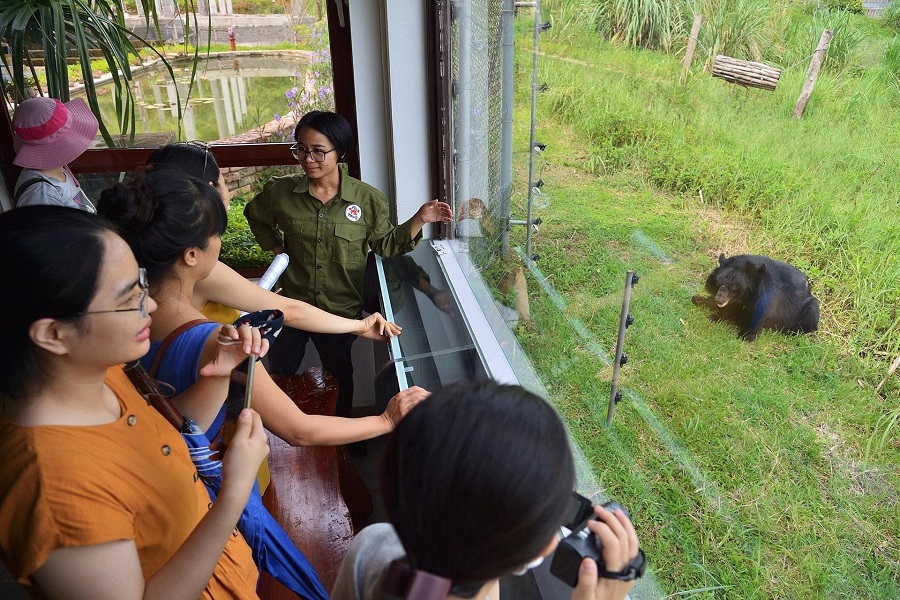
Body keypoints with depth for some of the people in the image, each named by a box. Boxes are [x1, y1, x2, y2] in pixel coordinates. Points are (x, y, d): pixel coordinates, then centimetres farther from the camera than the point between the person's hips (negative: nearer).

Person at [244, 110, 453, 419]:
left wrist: (419, 219, -16)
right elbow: (255, 215, 12)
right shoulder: (281, 191, -8)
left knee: (339, 377, 19)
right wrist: (276, 247, 1)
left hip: (341, 309, -2)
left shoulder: (368, 199, -13)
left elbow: (386, 244, -4)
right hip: (292, 304, 2)